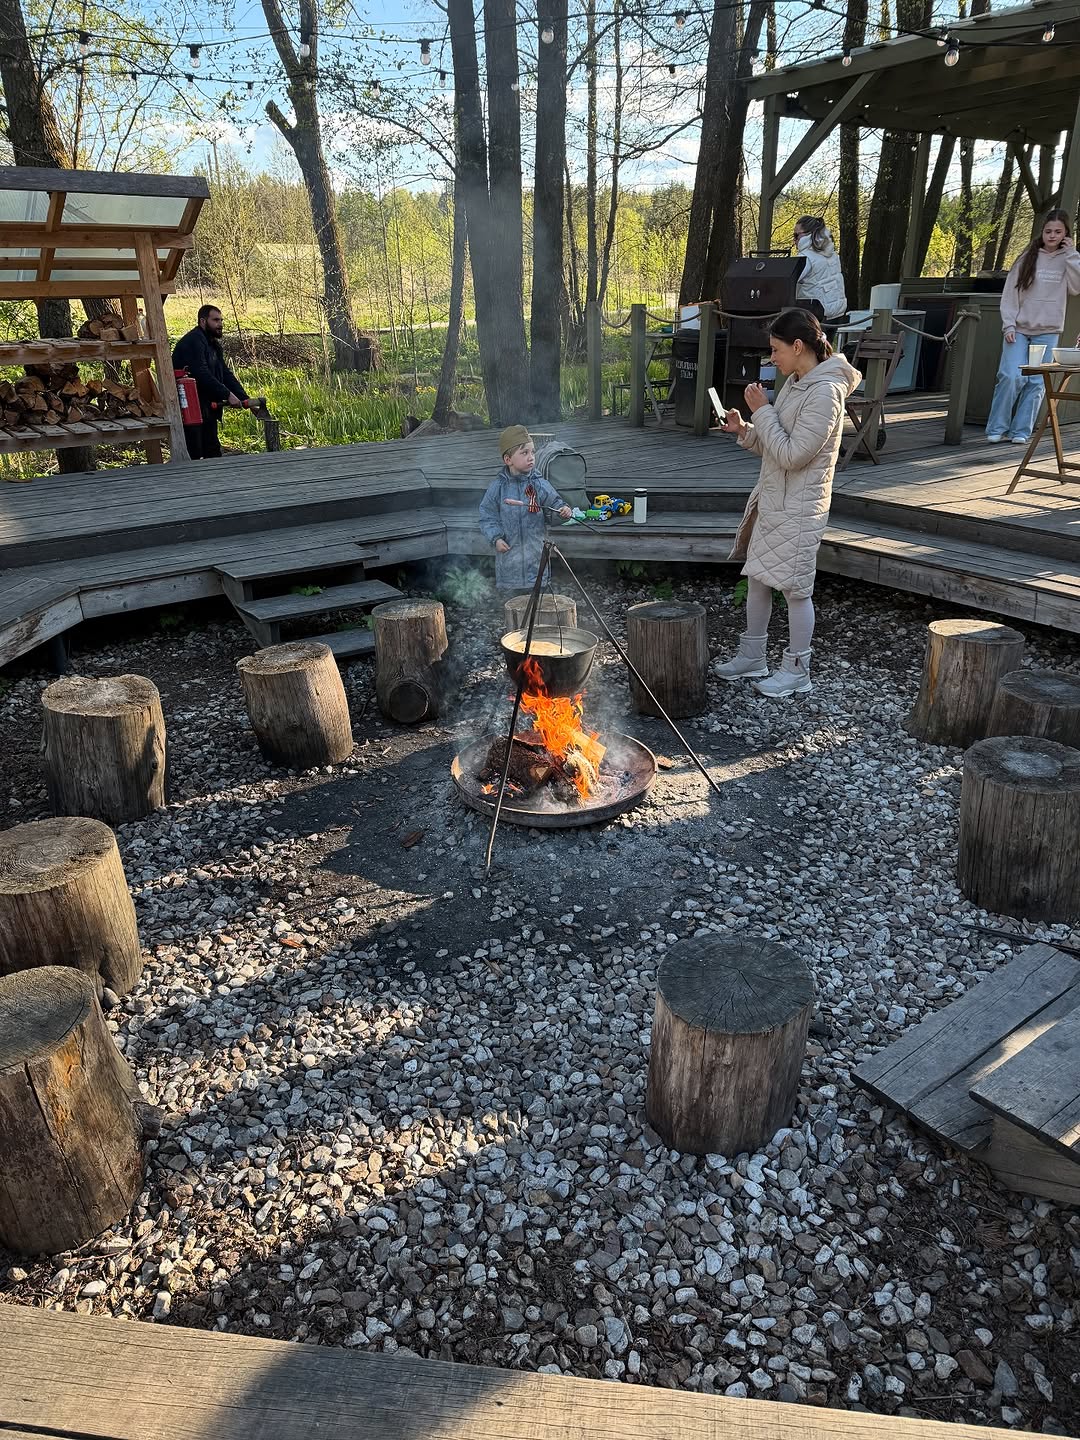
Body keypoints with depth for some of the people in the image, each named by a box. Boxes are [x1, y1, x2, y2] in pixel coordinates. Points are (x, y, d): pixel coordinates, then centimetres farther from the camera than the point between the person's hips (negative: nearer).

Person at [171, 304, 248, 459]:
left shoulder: (213, 344, 16)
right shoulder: (193, 342, -15)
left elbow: (226, 374, 13)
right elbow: (202, 375, -26)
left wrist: (245, 399, 1)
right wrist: (228, 395, -24)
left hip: (207, 408, 10)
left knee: (213, 452, 12)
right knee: (193, 455, -9)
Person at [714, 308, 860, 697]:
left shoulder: (825, 392, -20)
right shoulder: (795, 384, 10)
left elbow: (792, 454, -23)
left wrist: (763, 411, -16)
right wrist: (744, 430, 0)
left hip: (798, 508, -10)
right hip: (771, 499, 10)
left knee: (795, 589, 1)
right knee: (756, 577, 16)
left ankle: (797, 672, 15)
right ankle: (751, 658, 30)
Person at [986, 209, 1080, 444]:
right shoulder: (1028, 258, 6)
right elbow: (1010, 294, 4)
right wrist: (1008, 325, -6)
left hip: (1047, 331, 1)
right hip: (1019, 328, -1)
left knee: (1036, 382, -2)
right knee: (1012, 377, -14)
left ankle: (1021, 431, 4)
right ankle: (997, 429, -3)